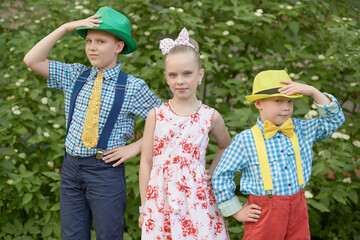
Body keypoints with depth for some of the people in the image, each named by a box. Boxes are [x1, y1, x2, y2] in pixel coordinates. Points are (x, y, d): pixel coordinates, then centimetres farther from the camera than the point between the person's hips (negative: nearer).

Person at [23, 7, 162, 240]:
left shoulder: (133, 87, -6)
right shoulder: (75, 76, 5)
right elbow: (32, 60, -1)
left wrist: (135, 147, -7)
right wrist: (66, 28, -6)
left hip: (106, 170, -4)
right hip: (71, 167, 4)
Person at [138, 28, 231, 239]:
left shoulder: (211, 117, 2)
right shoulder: (156, 115, 1)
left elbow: (225, 147, 22)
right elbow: (146, 163, 4)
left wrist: (211, 173, 7)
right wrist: (144, 207, 4)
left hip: (196, 199, 0)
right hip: (160, 200, 0)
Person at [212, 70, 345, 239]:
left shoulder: (300, 130, 5)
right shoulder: (245, 140, -9)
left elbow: (335, 119, 7)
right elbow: (221, 176, -3)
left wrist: (313, 92, -3)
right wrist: (237, 211, -1)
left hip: (298, 209, 4)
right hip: (264, 212, -4)